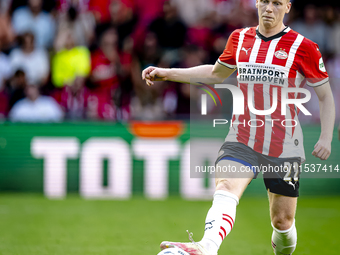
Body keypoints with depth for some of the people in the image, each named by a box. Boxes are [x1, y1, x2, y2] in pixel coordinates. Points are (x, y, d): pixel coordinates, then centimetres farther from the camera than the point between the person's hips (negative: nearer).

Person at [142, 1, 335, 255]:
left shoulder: (304, 47, -3)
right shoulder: (240, 38, 8)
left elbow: (326, 96, 5)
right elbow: (216, 74, 26)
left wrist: (326, 138, -7)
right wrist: (167, 73, 21)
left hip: (284, 147, -1)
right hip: (241, 141, 1)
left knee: (282, 219, 4)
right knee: (225, 188, -27)